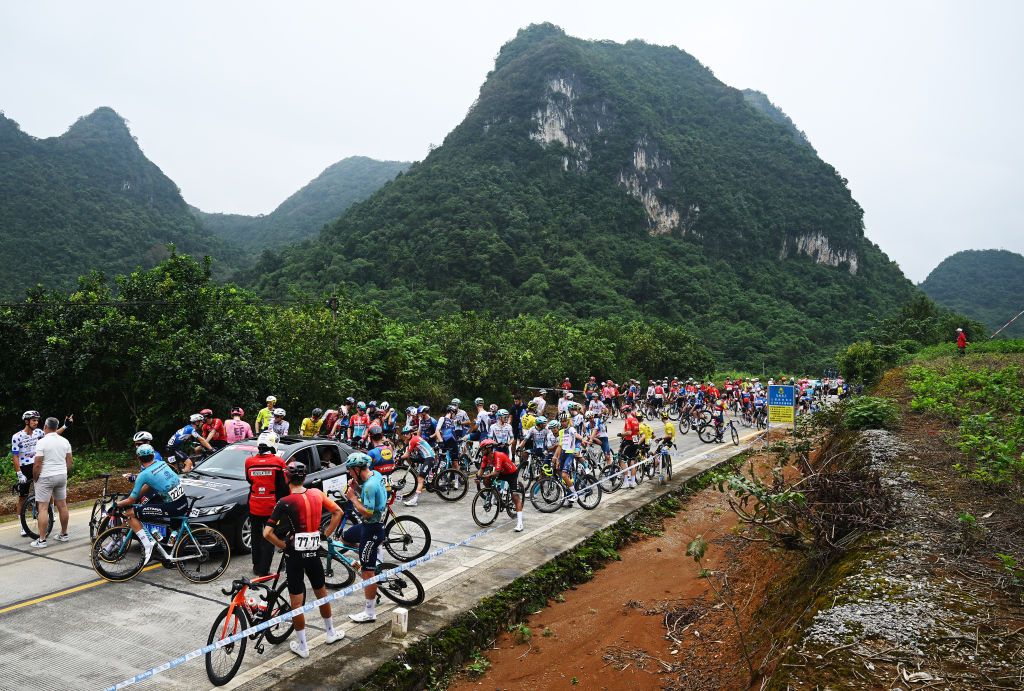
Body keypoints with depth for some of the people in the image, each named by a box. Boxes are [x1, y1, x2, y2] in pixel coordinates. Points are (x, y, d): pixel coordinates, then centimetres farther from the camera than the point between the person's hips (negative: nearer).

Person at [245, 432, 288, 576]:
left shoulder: (249, 462, -5)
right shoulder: (278, 462, -13)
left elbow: (249, 480, 11)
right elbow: (284, 487, -8)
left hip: (254, 507, 3)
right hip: (271, 507, -3)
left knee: (256, 536, 18)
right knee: (269, 539, 6)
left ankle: (257, 567, 27)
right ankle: (264, 570, 5)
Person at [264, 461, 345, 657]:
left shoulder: (285, 503, -16)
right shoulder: (316, 494, -2)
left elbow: (267, 533, -20)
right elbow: (338, 512, 6)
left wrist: (283, 545, -5)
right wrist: (326, 534, 10)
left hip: (294, 555, -4)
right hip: (314, 552, 4)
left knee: (296, 602, 7)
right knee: (321, 592, 22)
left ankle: (302, 645, 17)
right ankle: (331, 632, 37)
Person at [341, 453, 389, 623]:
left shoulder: (370, 485, -27)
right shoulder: (376, 474, 2)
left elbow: (367, 512, -27)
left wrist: (353, 497, -17)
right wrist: (356, 487, 0)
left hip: (372, 529, -10)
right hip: (368, 525, 10)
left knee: (367, 571, -2)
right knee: (345, 539, 27)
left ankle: (370, 612, 7)